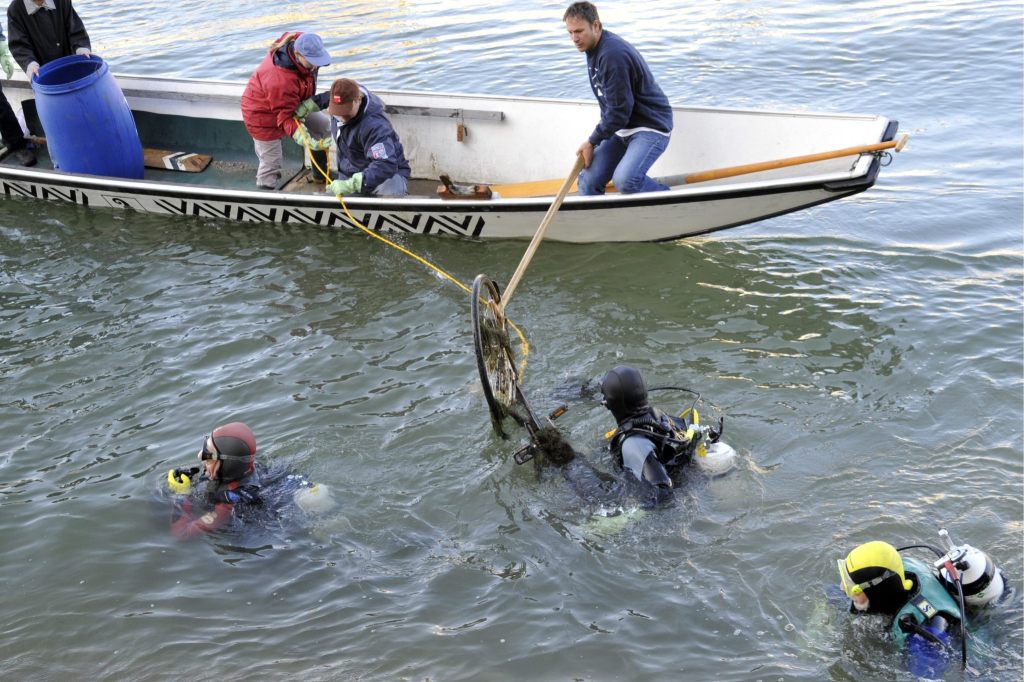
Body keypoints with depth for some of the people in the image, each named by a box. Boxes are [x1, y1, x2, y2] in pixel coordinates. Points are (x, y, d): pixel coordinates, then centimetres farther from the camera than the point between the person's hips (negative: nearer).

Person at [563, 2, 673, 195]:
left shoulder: (612, 54, -23)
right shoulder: (594, 49, 8)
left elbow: (619, 110, -23)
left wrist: (592, 142, -12)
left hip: (651, 126, -9)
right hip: (621, 128, 9)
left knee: (625, 180, -30)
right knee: (588, 181, -4)